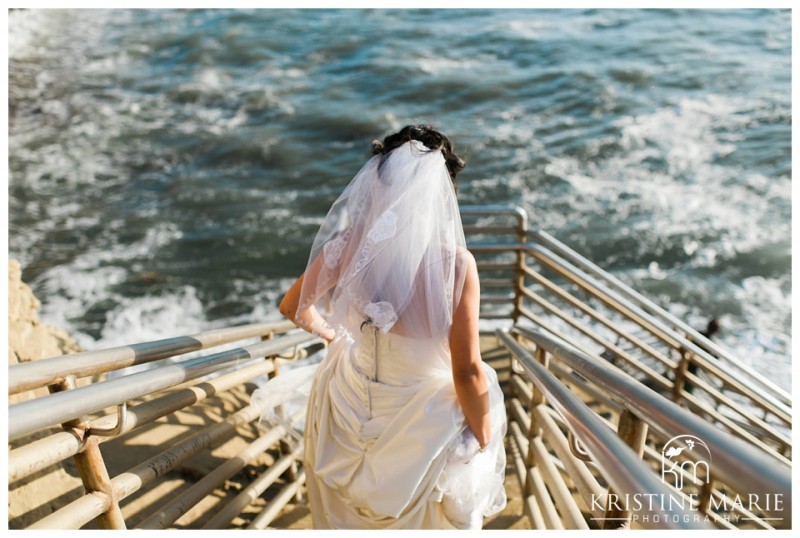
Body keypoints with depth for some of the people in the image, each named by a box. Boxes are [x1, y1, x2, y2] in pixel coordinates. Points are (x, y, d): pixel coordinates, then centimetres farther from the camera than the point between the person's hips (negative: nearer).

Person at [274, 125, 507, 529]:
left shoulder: (349, 245, -17)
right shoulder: (455, 262, -28)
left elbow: (294, 308, 0)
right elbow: (467, 371, -23)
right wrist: (484, 437, -4)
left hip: (350, 410, 3)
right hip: (423, 422, -2)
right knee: (420, 517, 31)